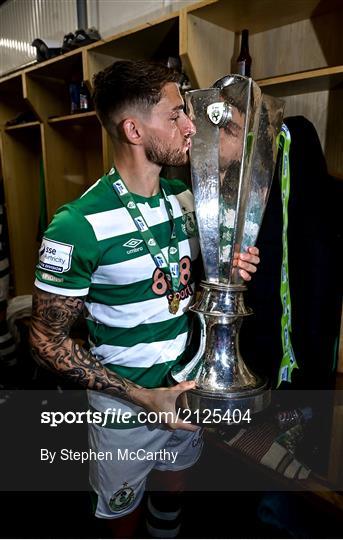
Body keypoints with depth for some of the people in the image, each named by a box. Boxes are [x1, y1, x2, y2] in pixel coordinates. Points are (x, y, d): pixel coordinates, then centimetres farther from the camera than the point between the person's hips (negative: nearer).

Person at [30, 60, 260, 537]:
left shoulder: (184, 198, -4)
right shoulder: (78, 225, -25)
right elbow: (48, 340, -18)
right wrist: (142, 397, -22)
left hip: (189, 384, 6)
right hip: (125, 402, -5)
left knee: (176, 480, 31)